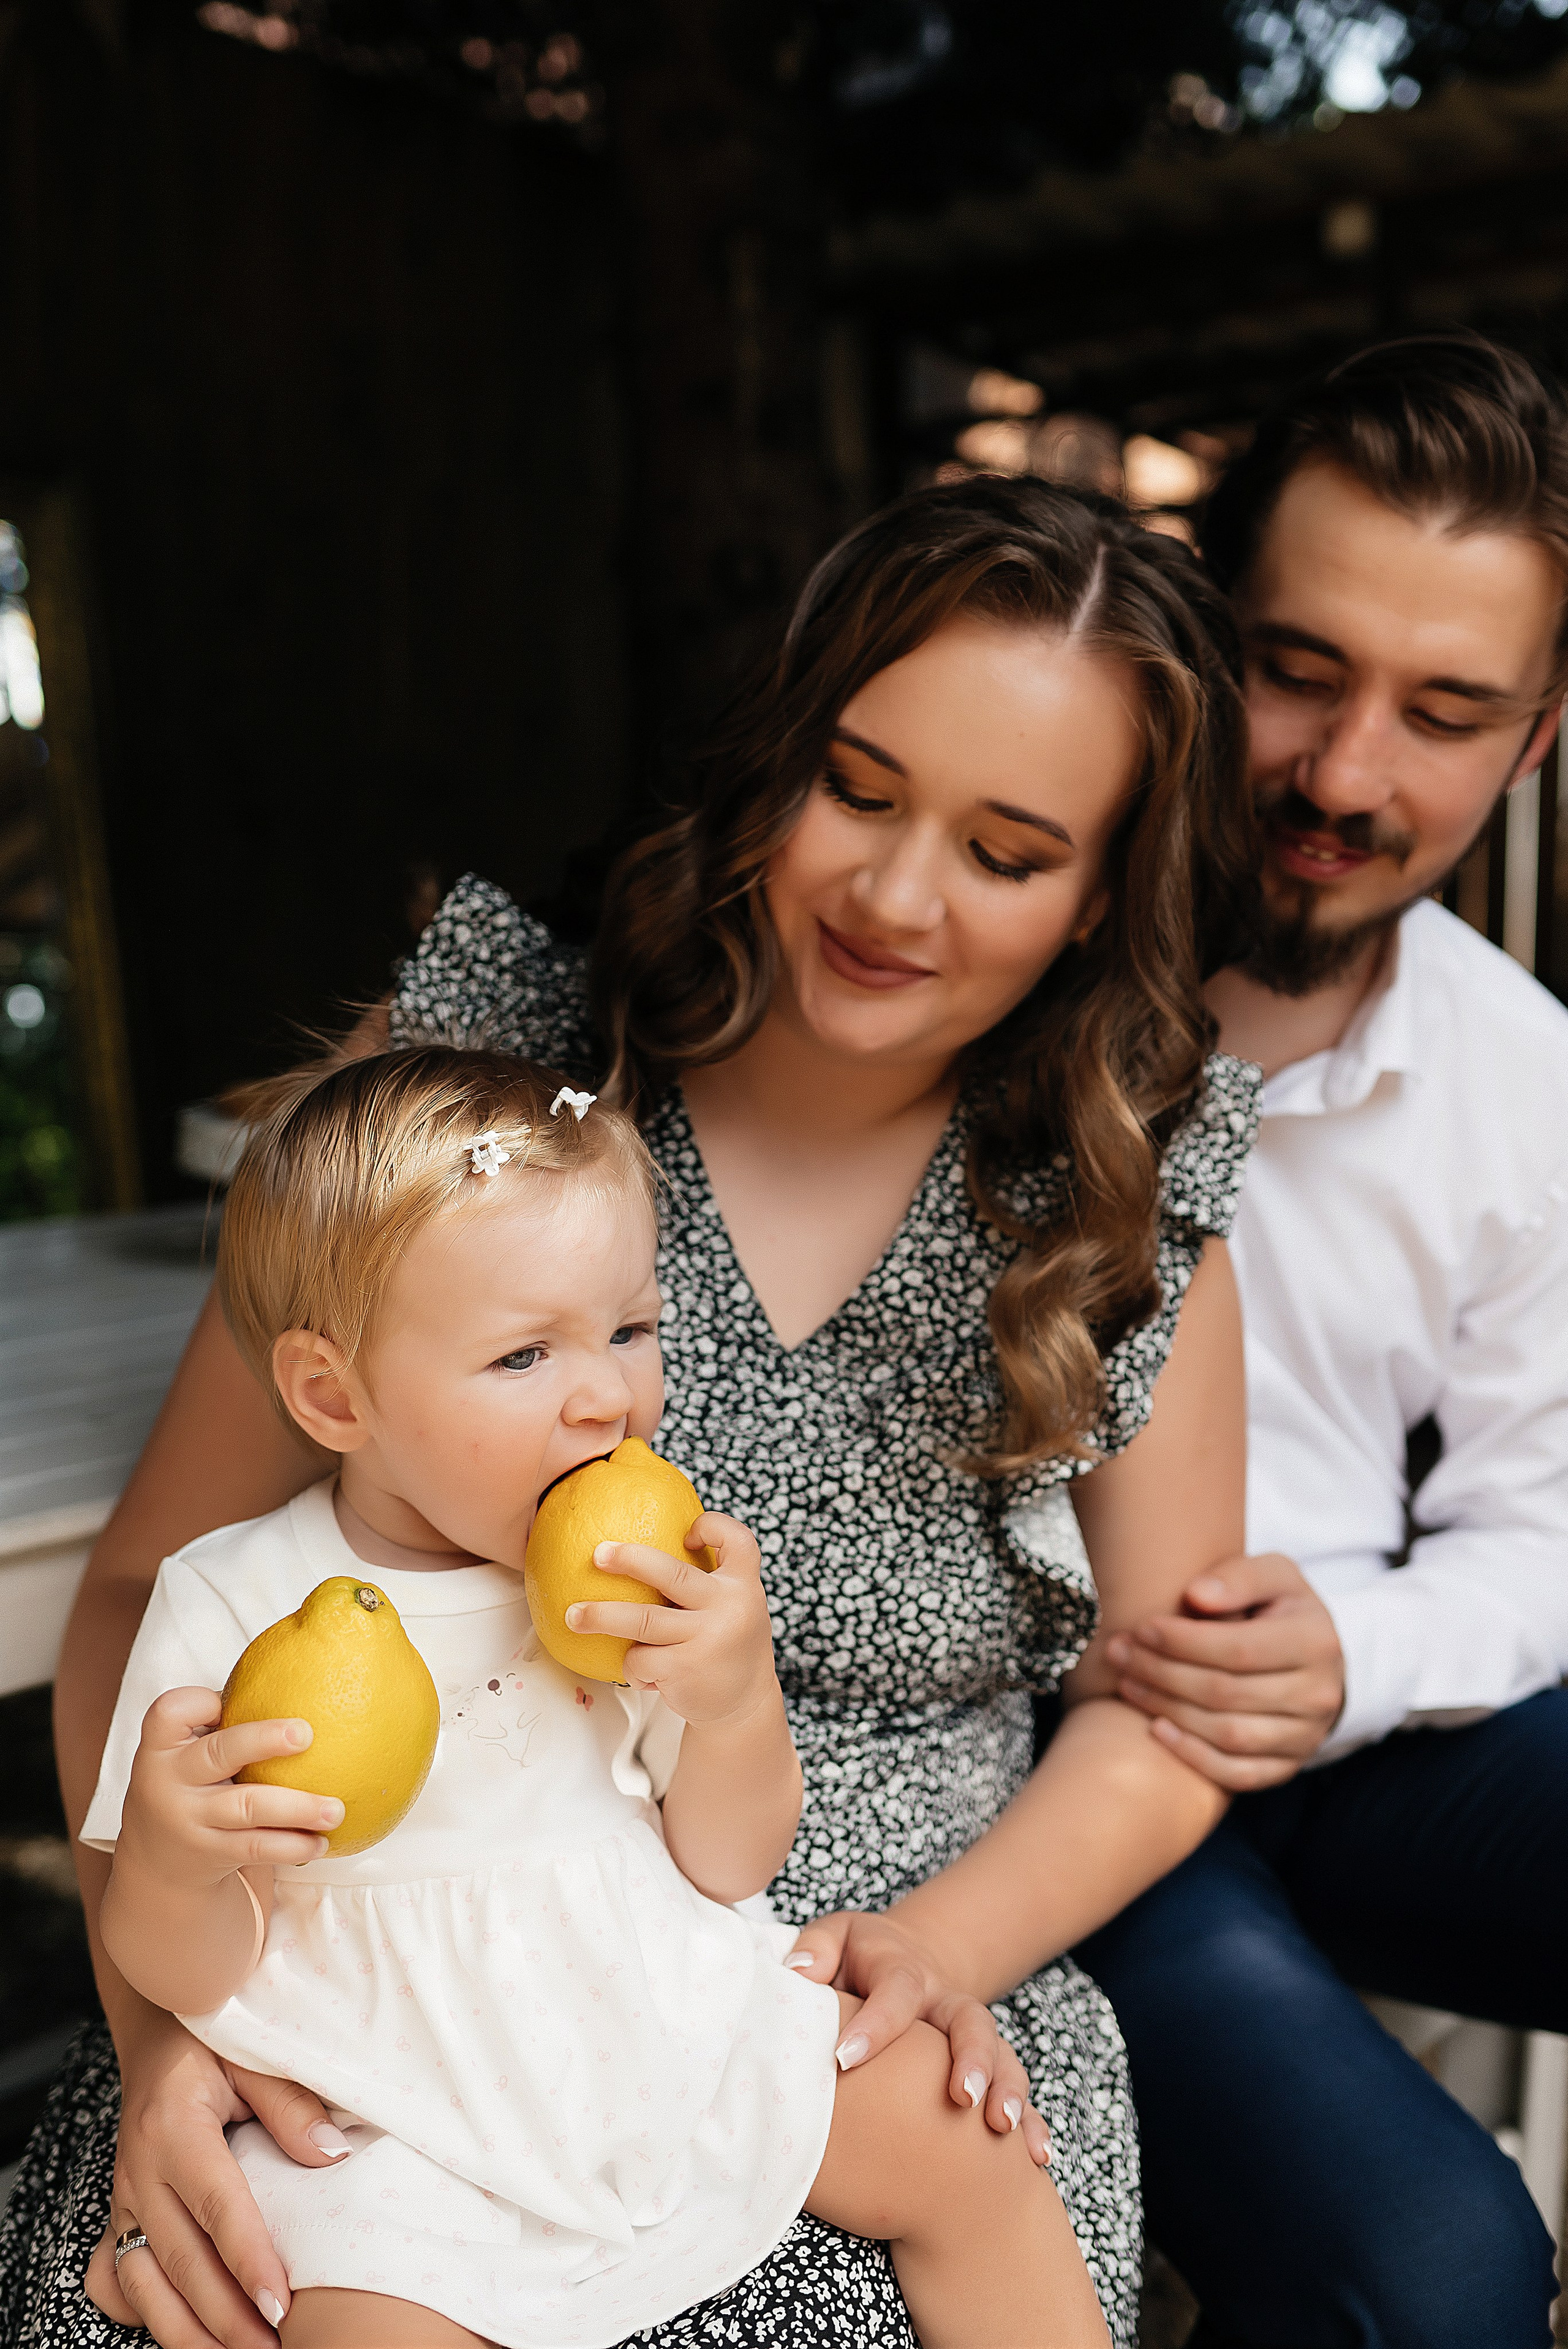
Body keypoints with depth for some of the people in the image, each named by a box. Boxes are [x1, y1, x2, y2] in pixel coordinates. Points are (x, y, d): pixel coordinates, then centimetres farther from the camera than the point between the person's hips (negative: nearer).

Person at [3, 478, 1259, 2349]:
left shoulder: (1138, 1208, -1)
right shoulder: (472, 1059, -7)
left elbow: (1164, 1711, 6)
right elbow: (154, 1585, -4)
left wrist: (944, 1945, -13)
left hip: (864, 2030, 1)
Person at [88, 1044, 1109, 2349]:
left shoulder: (639, 1574, -2)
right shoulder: (235, 1608, -11)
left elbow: (726, 1867, 1)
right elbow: (190, 1974, -7)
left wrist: (738, 1699, -18)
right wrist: (168, 1858, -30)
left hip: (680, 2019, 3)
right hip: (409, 2116, -3)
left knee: (967, 2144, -1)